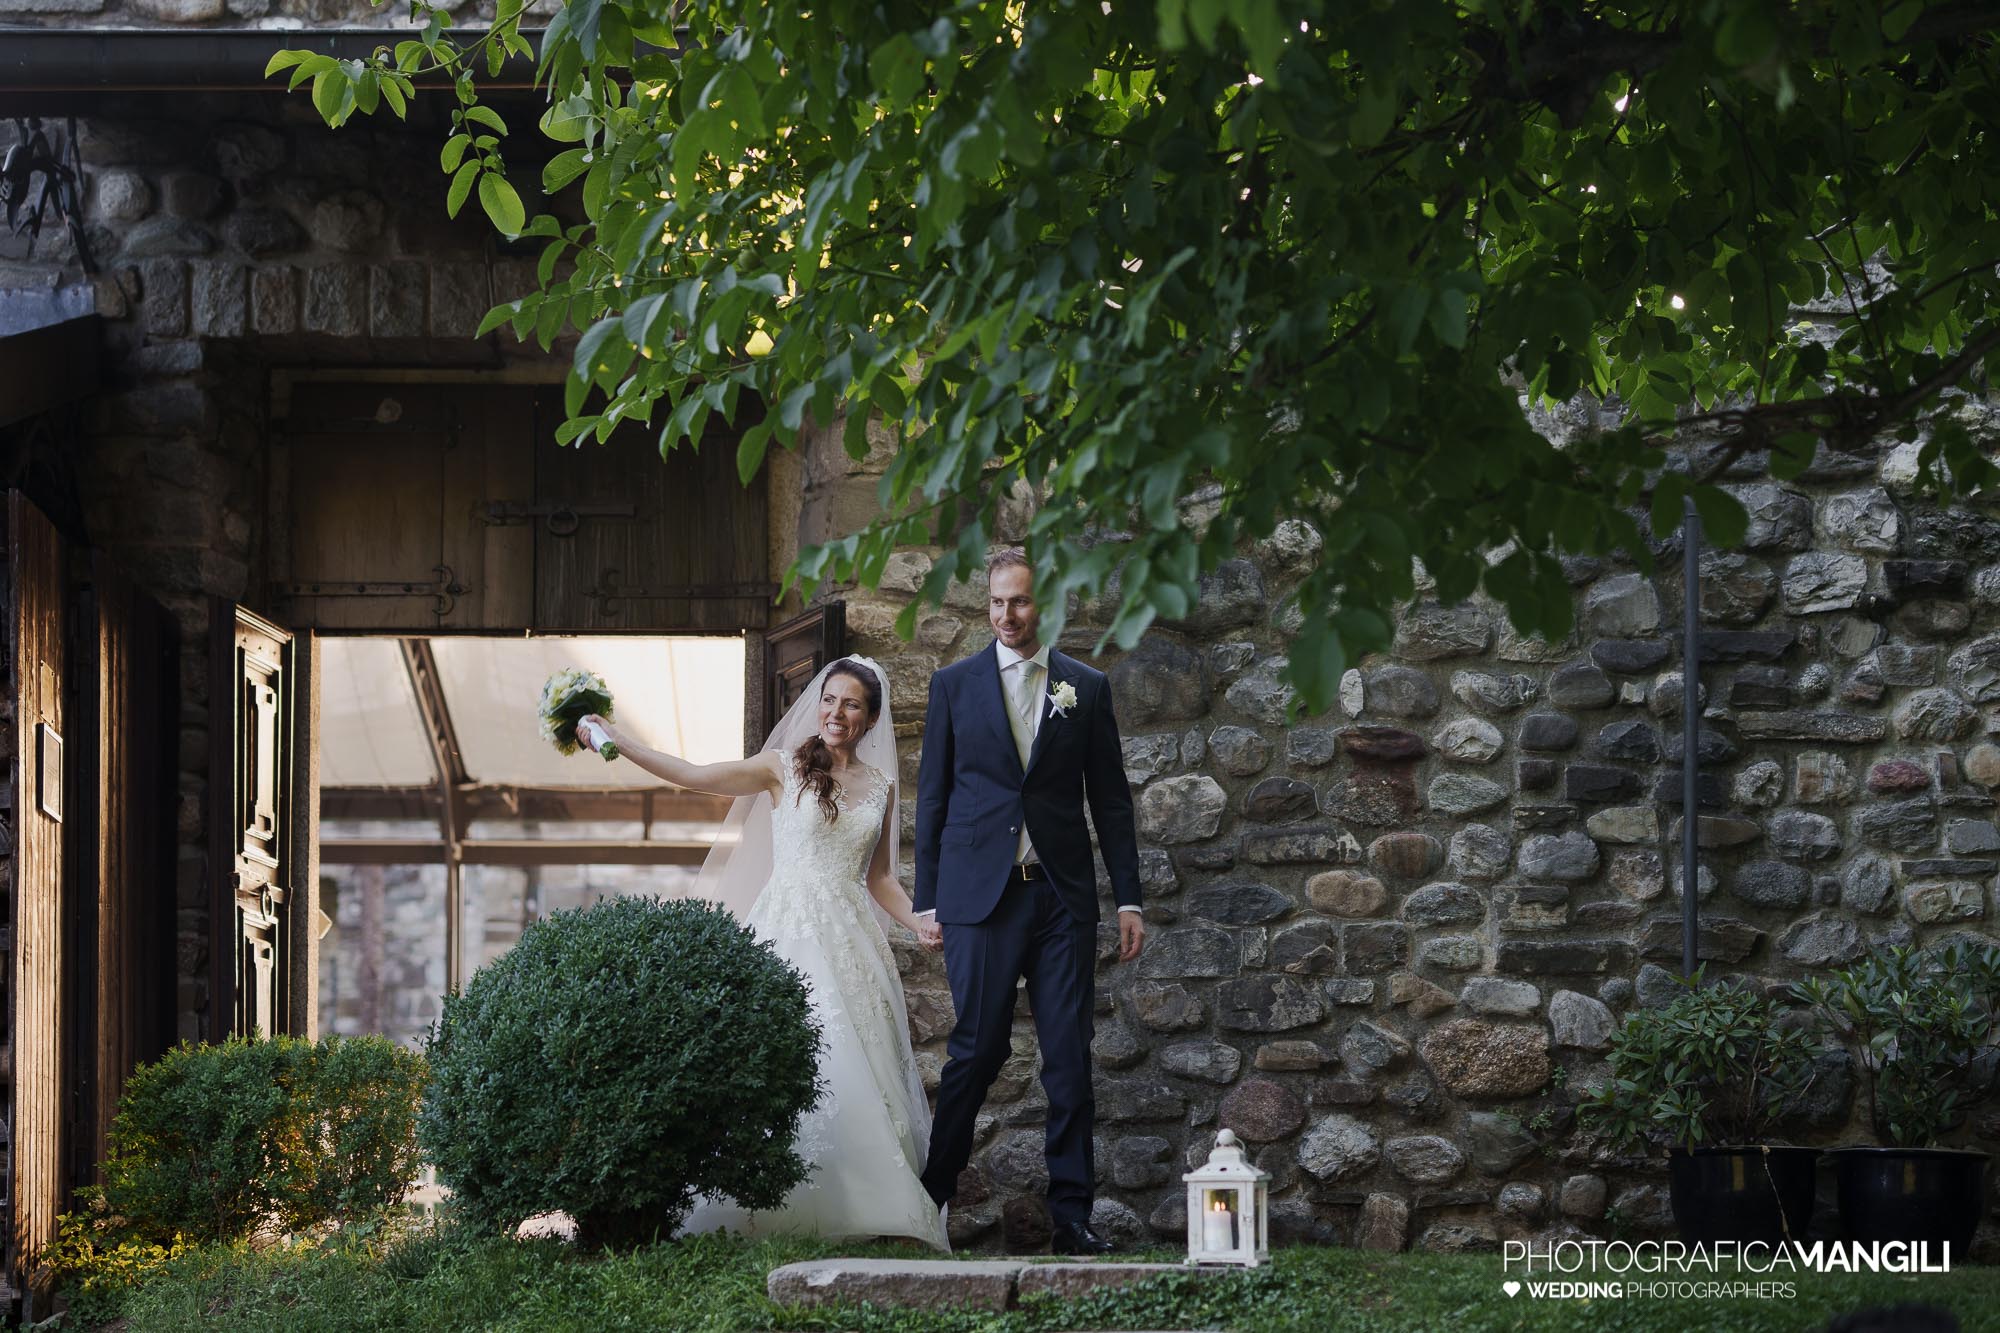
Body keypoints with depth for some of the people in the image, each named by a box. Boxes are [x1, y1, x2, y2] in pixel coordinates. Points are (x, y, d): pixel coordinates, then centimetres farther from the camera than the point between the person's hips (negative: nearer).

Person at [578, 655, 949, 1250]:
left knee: (857, 1074, -3)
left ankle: (861, 1208, -1)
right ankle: (775, 1207, -9)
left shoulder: (880, 786, 14)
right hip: (789, 932, -3)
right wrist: (614, 739, -6)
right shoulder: (784, 767, 4)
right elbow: (691, 775, 0)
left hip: (851, 941, 3)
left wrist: (917, 922, 1)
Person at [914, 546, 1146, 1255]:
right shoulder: (954, 684, 8)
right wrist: (927, 899, 4)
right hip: (980, 895, -1)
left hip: (1062, 896, 1)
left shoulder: (1087, 688, 10)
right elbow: (932, 797, 9)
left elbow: (1111, 799, 11)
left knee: (1069, 1056, -1)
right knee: (978, 1047, -4)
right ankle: (933, 1197, 7)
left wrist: (1129, 899, 6)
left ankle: (1071, 1214, 3)